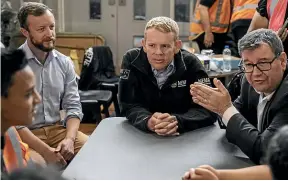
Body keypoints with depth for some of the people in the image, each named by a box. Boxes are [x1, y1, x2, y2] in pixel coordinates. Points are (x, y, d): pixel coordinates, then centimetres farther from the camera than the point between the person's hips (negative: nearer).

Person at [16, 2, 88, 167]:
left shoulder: (65, 63, 4)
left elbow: (73, 106, 3)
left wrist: (69, 138, -17)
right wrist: (45, 150, -23)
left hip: (58, 129, 5)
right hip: (24, 135, -4)